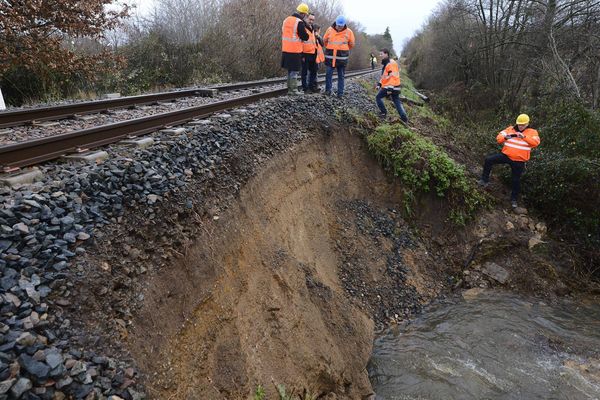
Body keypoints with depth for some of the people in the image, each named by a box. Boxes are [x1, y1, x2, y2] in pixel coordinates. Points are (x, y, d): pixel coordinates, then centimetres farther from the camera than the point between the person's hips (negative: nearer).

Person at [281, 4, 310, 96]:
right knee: (294, 71, -1)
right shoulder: (299, 22, -13)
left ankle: (290, 89, 20)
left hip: (285, 50, 7)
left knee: (290, 70, 16)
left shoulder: (286, 20, 12)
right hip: (295, 51, -7)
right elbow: (305, 37, -10)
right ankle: (294, 90, 1)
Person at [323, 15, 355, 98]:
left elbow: (351, 44, 11)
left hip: (342, 57, -1)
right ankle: (328, 90, 9)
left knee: (341, 75, 3)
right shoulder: (330, 29, 1)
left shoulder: (349, 32, -2)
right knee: (328, 73, -3)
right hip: (330, 56, 1)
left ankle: (340, 93, 8)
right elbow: (325, 40, 15)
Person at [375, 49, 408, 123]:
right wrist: (379, 84, 21)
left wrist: (390, 88, -26)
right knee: (397, 102, 10)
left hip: (391, 87, -10)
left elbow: (393, 76, -23)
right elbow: (384, 76, 26)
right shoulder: (386, 64, 17)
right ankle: (405, 119, 9)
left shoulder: (391, 63, -16)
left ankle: (384, 113, 7)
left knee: (378, 97, 3)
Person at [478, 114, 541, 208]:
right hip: (506, 155, 2)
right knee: (489, 159, -18)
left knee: (516, 180, 7)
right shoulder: (510, 129, 3)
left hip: (519, 161, -2)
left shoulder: (532, 132, -4)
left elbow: (536, 142, -22)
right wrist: (505, 137, -25)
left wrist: (524, 137, -36)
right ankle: (485, 180, -5)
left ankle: (514, 199, 26)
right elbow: (499, 138, -3)